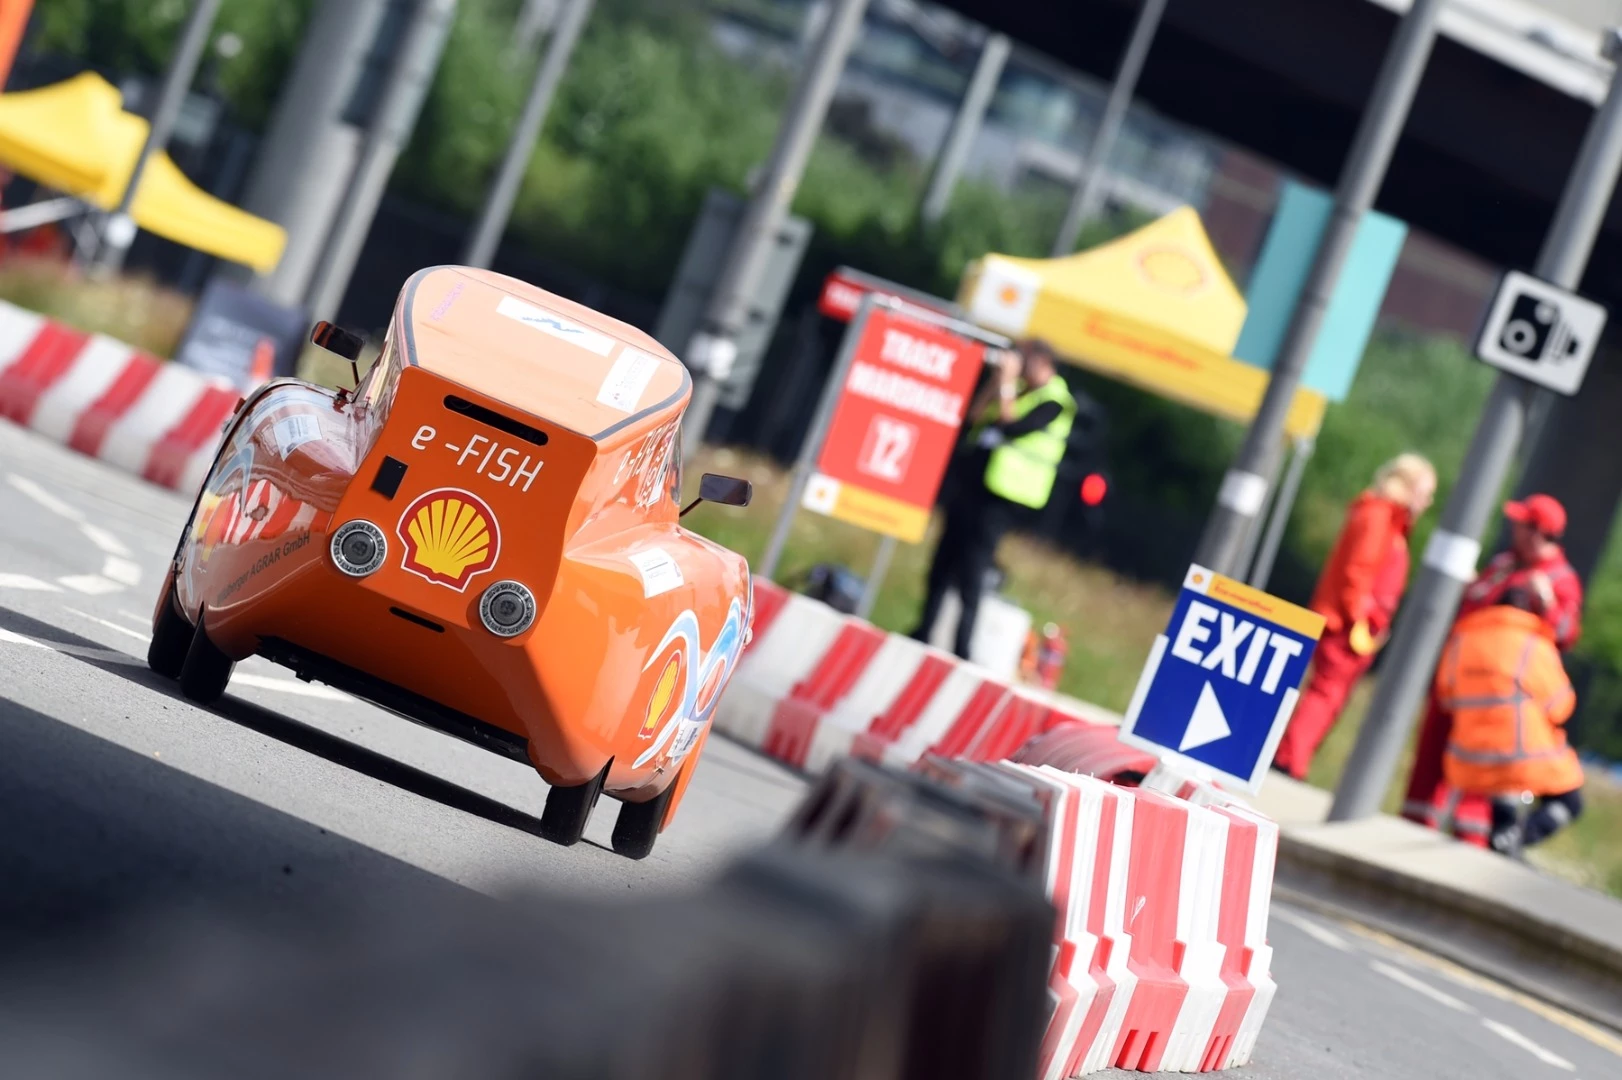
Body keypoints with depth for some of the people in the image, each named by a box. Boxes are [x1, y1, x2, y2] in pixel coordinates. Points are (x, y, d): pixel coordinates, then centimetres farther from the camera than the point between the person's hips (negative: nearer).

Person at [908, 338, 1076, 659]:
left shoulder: (1054, 401, -9)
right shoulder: (1016, 389, 15)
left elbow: (1012, 426, -21)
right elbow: (974, 415, 9)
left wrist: (1007, 383, -16)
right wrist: (997, 381, 2)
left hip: (995, 499, -8)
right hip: (969, 485, 8)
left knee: (969, 577, -9)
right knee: (942, 565, 11)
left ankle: (961, 648, -4)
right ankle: (922, 633, 18)